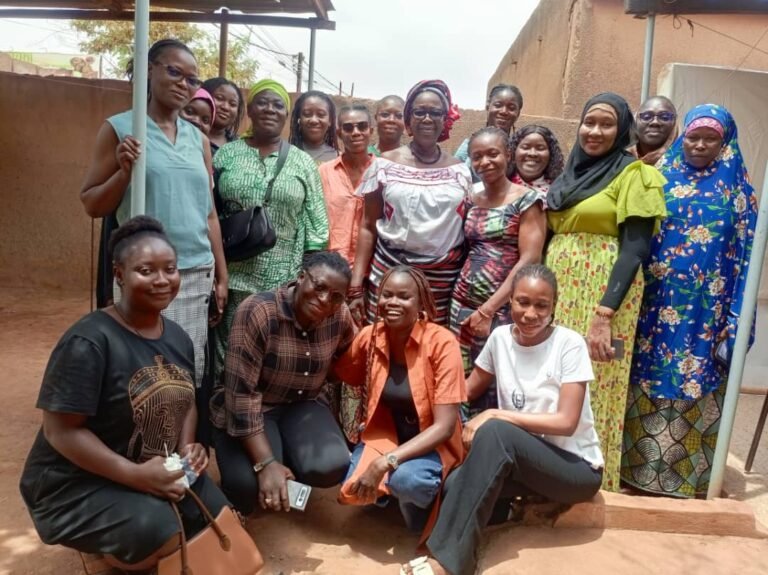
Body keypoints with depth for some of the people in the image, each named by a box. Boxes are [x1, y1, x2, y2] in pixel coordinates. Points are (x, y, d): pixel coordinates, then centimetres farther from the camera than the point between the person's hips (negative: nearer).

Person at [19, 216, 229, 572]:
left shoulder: (178, 337, 1)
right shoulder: (89, 342, -22)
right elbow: (61, 431, -22)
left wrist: (187, 447, -9)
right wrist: (135, 475, -28)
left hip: (157, 468, 8)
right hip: (76, 485, -7)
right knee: (160, 535, -29)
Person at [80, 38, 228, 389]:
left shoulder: (198, 138, 11)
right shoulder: (120, 128, -1)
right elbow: (91, 205, 0)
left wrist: (221, 274, 12)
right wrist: (124, 172, -17)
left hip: (197, 275, 4)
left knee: (191, 375, 8)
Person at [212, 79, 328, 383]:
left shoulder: (303, 162, 6)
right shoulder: (226, 155, 6)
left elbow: (315, 222, 4)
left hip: (285, 280, 0)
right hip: (233, 276, 0)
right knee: (228, 357, 5)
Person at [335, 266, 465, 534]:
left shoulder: (441, 342, -21)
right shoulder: (369, 336, -10)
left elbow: (444, 426, -23)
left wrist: (385, 463, -30)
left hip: (431, 443, -3)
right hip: (384, 435, 4)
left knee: (406, 479, -33)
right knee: (353, 490, -22)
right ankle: (390, 489, 10)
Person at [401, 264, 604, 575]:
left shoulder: (569, 344, -14)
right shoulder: (500, 337, -1)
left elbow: (566, 422, -19)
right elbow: (470, 389, 10)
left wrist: (495, 415, -23)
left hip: (577, 468, -4)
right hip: (520, 460, 4)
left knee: (494, 432, -33)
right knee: (456, 483, -29)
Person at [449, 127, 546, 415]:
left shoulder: (527, 200, -4)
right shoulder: (470, 201, 11)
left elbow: (530, 260, -11)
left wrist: (488, 309, -14)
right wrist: (471, 307, 5)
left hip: (503, 309, -5)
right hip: (463, 304, 5)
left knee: (499, 385, -2)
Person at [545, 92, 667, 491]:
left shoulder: (633, 174, -6)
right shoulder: (573, 172, 14)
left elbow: (635, 248, -13)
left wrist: (604, 313, -22)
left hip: (601, 294, -7)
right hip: (558, 292, 7)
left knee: (590, 391, 0)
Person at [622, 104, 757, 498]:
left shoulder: (735, 187, 4)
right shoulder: (661, 177, 7)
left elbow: (744, 252, 2)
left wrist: (735, 317, -5)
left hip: (705, 309, -1)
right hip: (655, 303, 1)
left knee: (692, 388, 5)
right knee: (645, 384, 7)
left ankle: (681, 474, 20)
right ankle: (637, 465, 22)